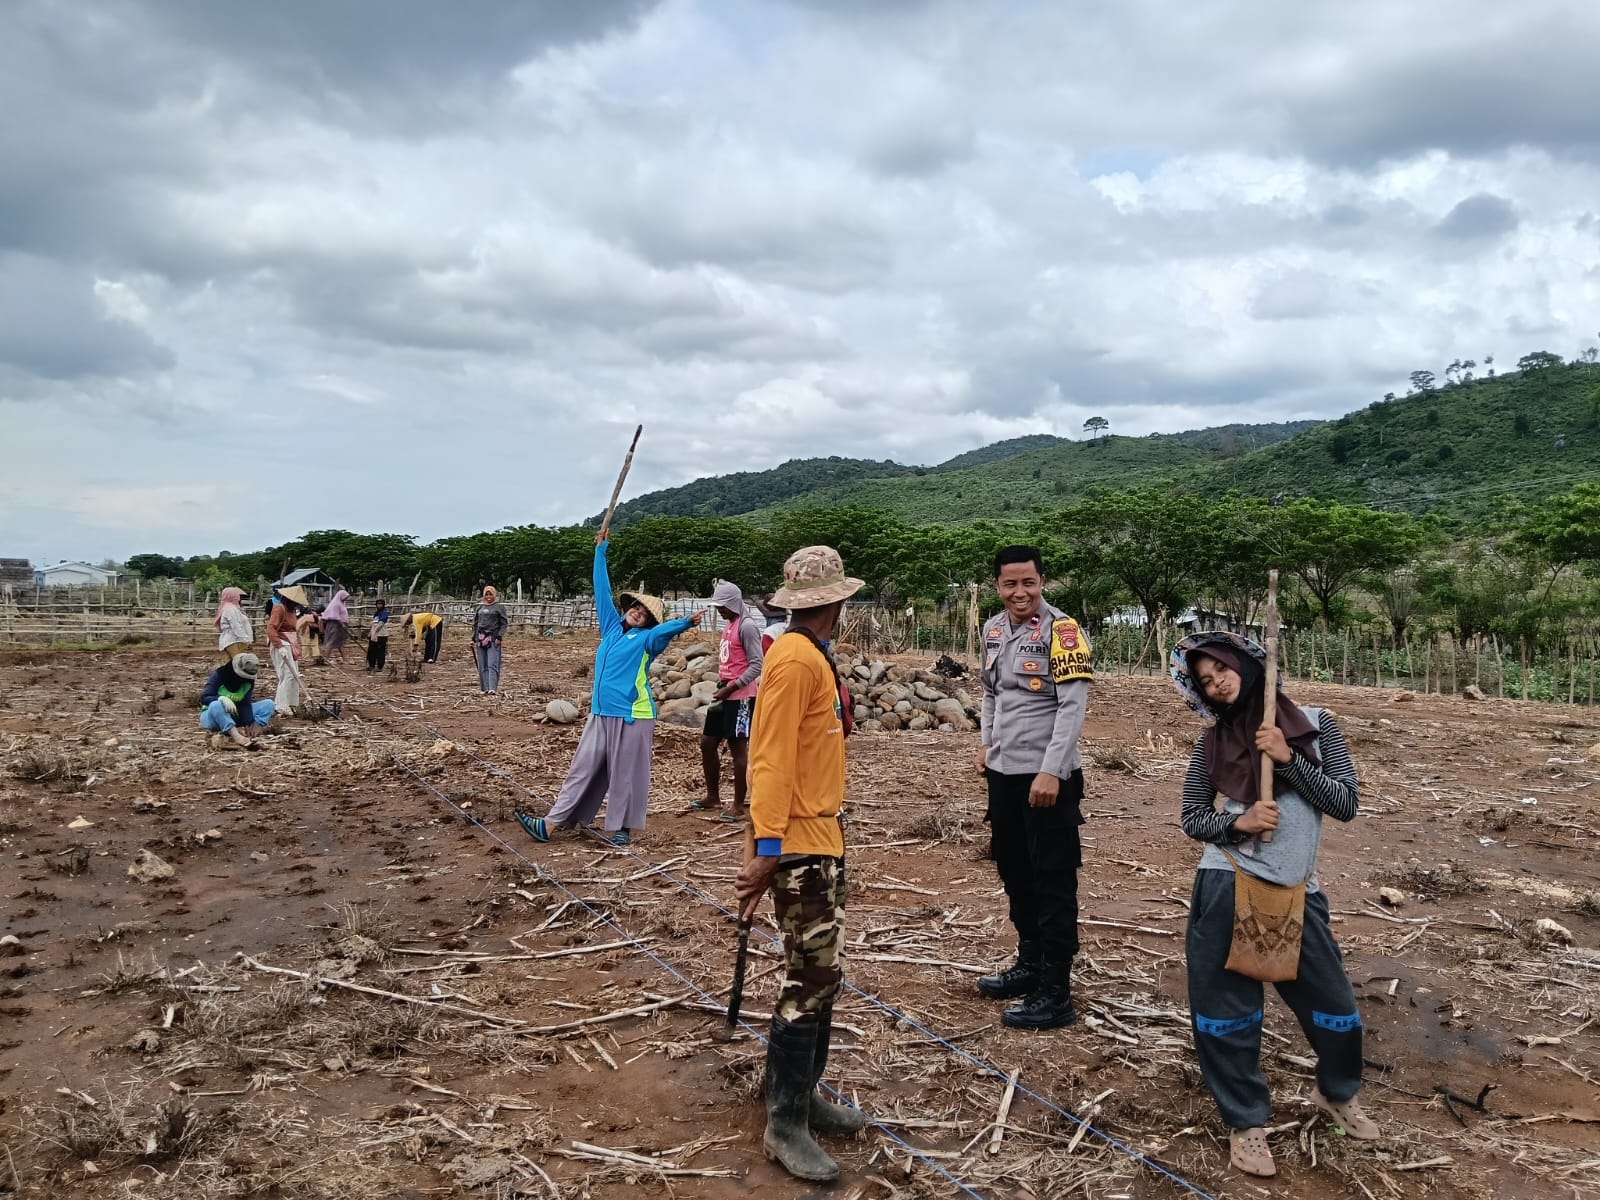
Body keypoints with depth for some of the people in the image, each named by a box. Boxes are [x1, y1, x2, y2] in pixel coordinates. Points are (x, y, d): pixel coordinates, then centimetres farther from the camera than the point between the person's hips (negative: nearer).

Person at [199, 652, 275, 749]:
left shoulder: (249, 681, -4)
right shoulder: (218, 675, -16)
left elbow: (246, 704, -11)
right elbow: (204, 698, -21)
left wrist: (249, 722, -27)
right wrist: (222, 698, -41)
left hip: (234, 717, 5)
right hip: (212, 716, -4)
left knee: (269, 704, -12)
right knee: (216, 705, -41)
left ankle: (249, 737, -35)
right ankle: (238, 738, -50)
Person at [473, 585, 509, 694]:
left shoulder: (499, 607, 3)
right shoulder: (480, 608, 16)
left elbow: (504, 624, -1)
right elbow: (475, 624, 20)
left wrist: (499, 637, -12)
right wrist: (473, 639, 12)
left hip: (493, 639, -5)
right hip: (480, 639, 5)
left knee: (492, 664, -12)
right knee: (482, 666, 5)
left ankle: (492, 688, -17)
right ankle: (484, 688, 9)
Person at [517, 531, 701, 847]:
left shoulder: (646, 639, -2)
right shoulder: (612, 628, 13)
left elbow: (665, 629, -24)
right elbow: (602, 590, 17)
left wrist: (686, 622, -45)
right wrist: (601, 550, 19)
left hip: (632, 716, -6)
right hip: (600, 714, 6)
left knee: (626, 774, 2)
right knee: (583, 769, 8)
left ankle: (622, 829, 14)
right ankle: (551, 824, 9)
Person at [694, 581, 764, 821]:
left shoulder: (747, 626, -14)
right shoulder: (729, 625, 15)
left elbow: (757, 665, -19)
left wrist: (731, 688, -19)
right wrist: (721, 686, 12)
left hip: (741, 696, -10)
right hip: (724, 693, 10)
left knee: (738, 748, -4)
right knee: (707, 743, 13)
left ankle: (739, 806, 3)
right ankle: (713, 797, 26)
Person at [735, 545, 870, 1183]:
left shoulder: (811, 657, 13)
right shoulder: (795, 659, -18)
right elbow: (773, 758, -22)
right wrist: (769, 850, -24)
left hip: (823, 839, 10)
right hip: (799, 844, -10)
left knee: (823, 974, 16)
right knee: (810, 980, -4)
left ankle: (802, 1092, 29)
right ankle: (785, 1124, 8)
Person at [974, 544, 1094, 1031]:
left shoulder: (1061, 630, -13)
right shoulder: (993, 629, 8)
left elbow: (1073, 705, -18)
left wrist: (1050, 772, -23)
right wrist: (987, 742, 11)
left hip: (1048, 776, -8)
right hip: (1003, 772, 8)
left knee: (1053, 883, -1)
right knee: (1015, 873, 18)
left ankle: (1055, 994, 7)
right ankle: (1030, 964, 35)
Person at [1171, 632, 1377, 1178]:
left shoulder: (1315, 725, 0)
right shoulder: (1211, 743, 1)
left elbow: (1346, 803, -5)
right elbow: (1192, 818, 5)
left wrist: (1288, 759, -15)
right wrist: (1237, 823, -14)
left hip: (1296, 893, 1)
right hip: (1226, 890, 0)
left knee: (1334, 1004, 12)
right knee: (1225, 1010, 4)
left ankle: (1337, 1092, 42)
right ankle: (1246, 1121, 25)